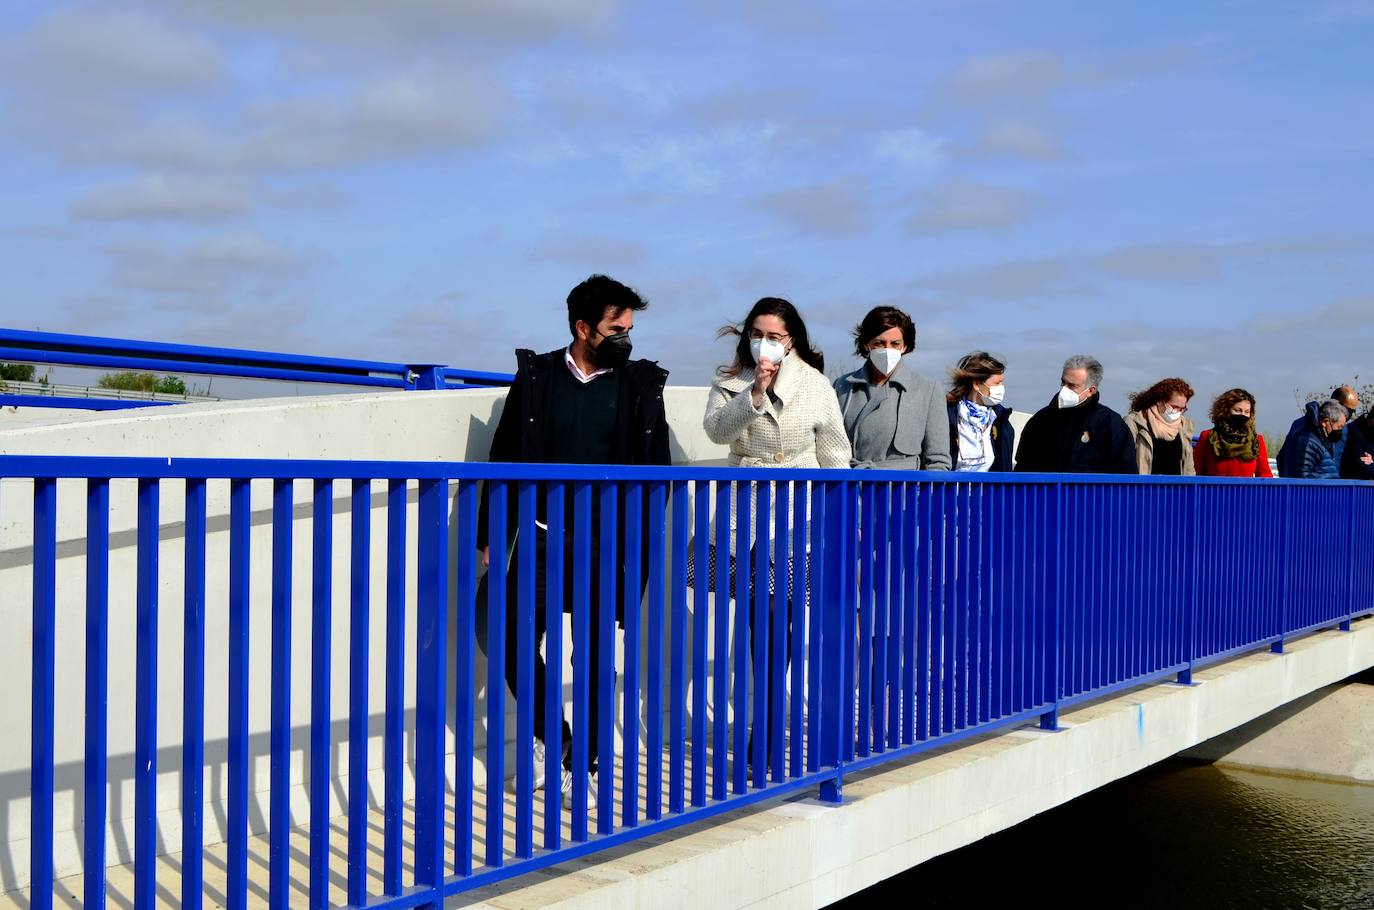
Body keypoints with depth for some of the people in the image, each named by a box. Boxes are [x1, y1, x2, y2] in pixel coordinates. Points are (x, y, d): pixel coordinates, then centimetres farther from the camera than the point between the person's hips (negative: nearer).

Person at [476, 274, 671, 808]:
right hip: (541, 534, 1)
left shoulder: (640, 384, 2)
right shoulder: (536, 376, 2)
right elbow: (507, 457, 4)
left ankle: (581, 766, 17)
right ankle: (549, 735, 22)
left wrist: (642, 540, -3)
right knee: (514, 639, -1)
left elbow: (655, 466, 3)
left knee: (594, 657, 4)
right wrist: (492, 533, 2)